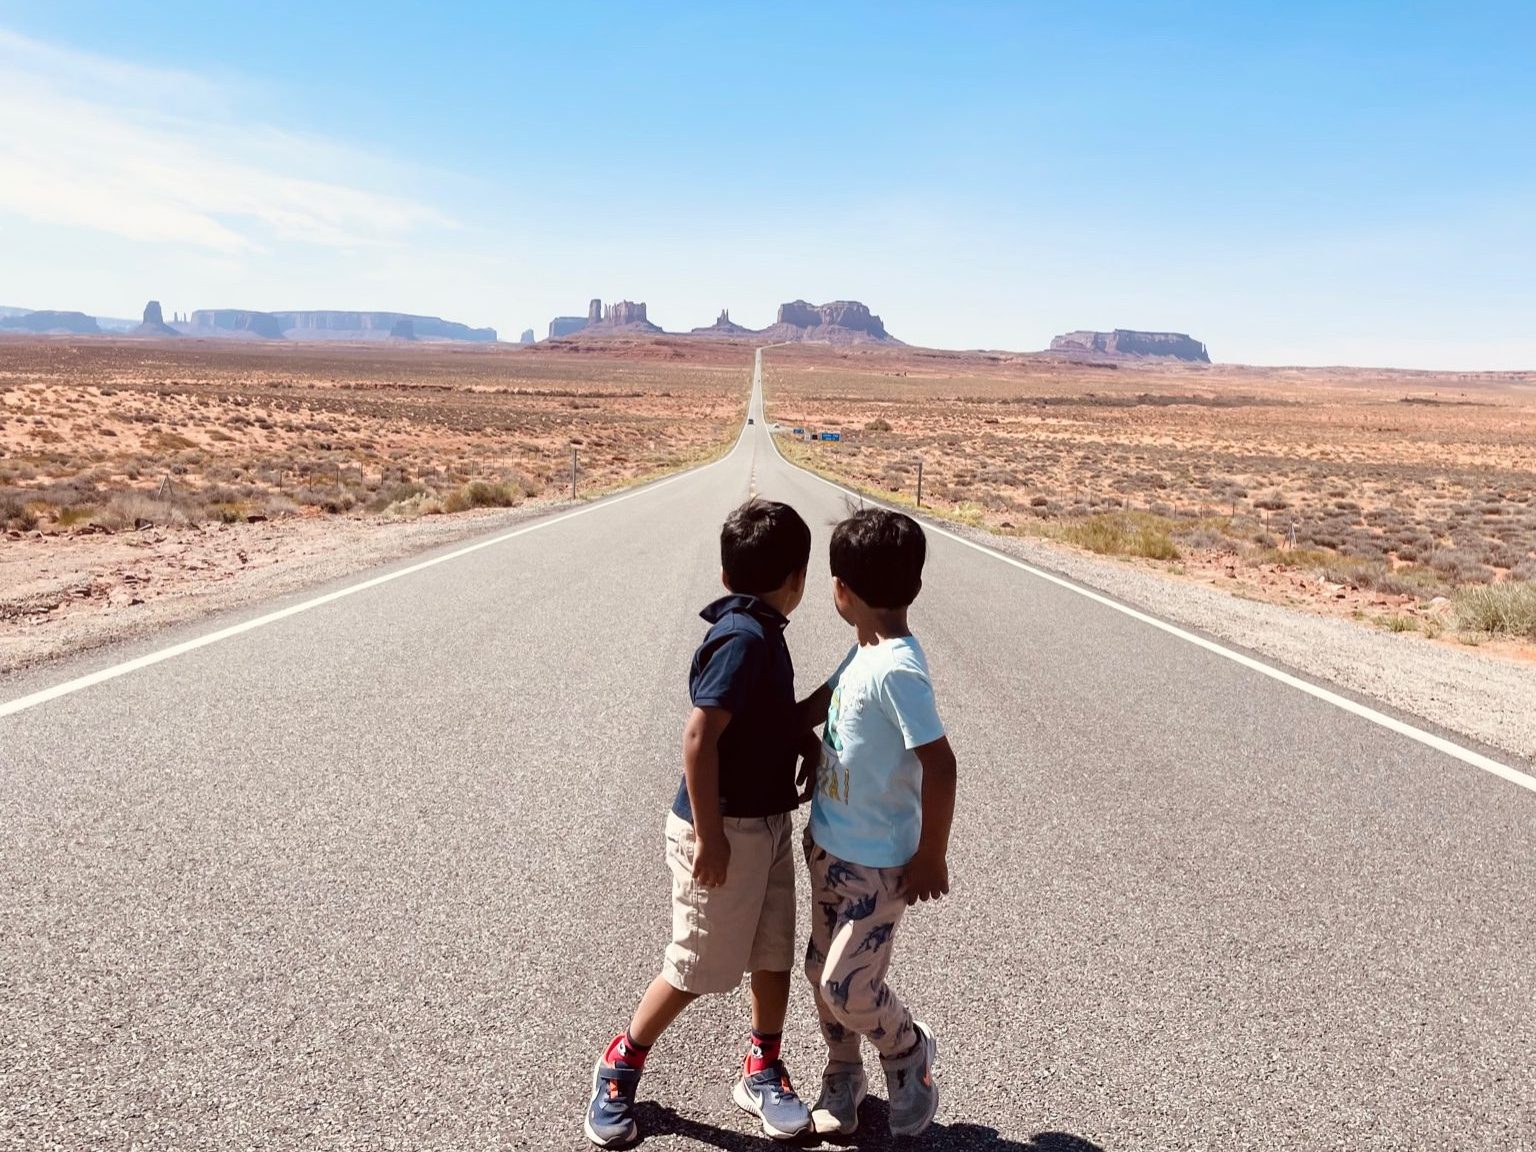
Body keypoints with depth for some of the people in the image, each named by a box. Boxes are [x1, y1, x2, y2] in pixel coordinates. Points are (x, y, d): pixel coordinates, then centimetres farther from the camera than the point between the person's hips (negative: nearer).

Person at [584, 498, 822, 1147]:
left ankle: (762, 1073, 35)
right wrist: (709, 834, -23)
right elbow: (699, 737, -27)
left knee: (774, 959, 17)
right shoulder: (744, 638, -23)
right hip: (726, 830, -9)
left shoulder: (759, 634, 7)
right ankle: (619, 1067, 27)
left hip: (767, 824, 9)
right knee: (696, 969, 6)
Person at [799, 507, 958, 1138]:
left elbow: (939, 765, -26)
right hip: (830, 845, 8)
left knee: (847, 986, 0)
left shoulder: (897, 669, -27)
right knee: (823, 971, 17)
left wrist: (931, 858, -17)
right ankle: (843, 1076, 39)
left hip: (878, 861, -8)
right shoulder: (864, 651, 1)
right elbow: (818, 705, 18)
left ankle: (911, 1052, 30)